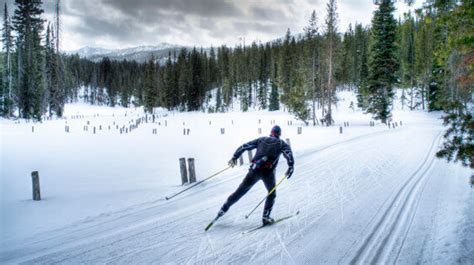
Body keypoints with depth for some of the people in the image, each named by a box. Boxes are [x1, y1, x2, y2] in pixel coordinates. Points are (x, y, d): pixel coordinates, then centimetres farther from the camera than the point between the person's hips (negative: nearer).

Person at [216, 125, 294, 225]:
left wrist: (234, 157, 19)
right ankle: (266, 217, 9)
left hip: (255, 170, 2)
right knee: (272, 193, 21)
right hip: (268, 172, -2)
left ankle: (224, 208, 18)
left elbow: (244, 146, 15)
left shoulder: (261, 139, 20)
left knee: (241, 190, 15)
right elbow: (288, 153, -7)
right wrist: (291, 166, -17)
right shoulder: (282, 143, 13)